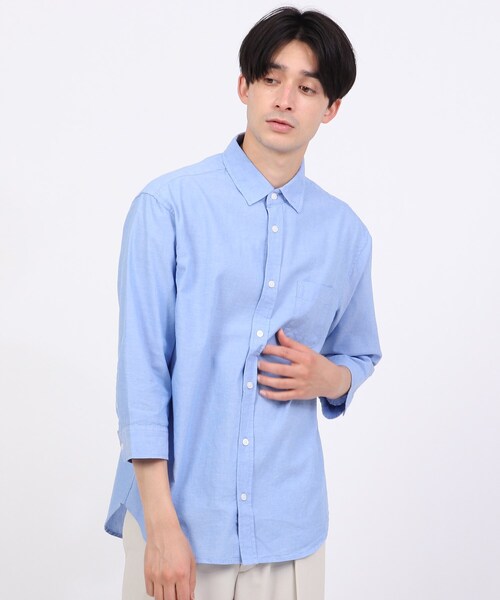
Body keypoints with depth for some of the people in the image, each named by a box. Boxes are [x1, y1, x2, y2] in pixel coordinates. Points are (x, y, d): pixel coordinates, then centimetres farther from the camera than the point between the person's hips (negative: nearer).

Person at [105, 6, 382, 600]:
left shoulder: (347, 233, 5)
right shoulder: (168, 205, -7)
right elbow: (141, 367, -10)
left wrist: (329, 377, -5)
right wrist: (161, 522, -14)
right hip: (178, 513, -3)